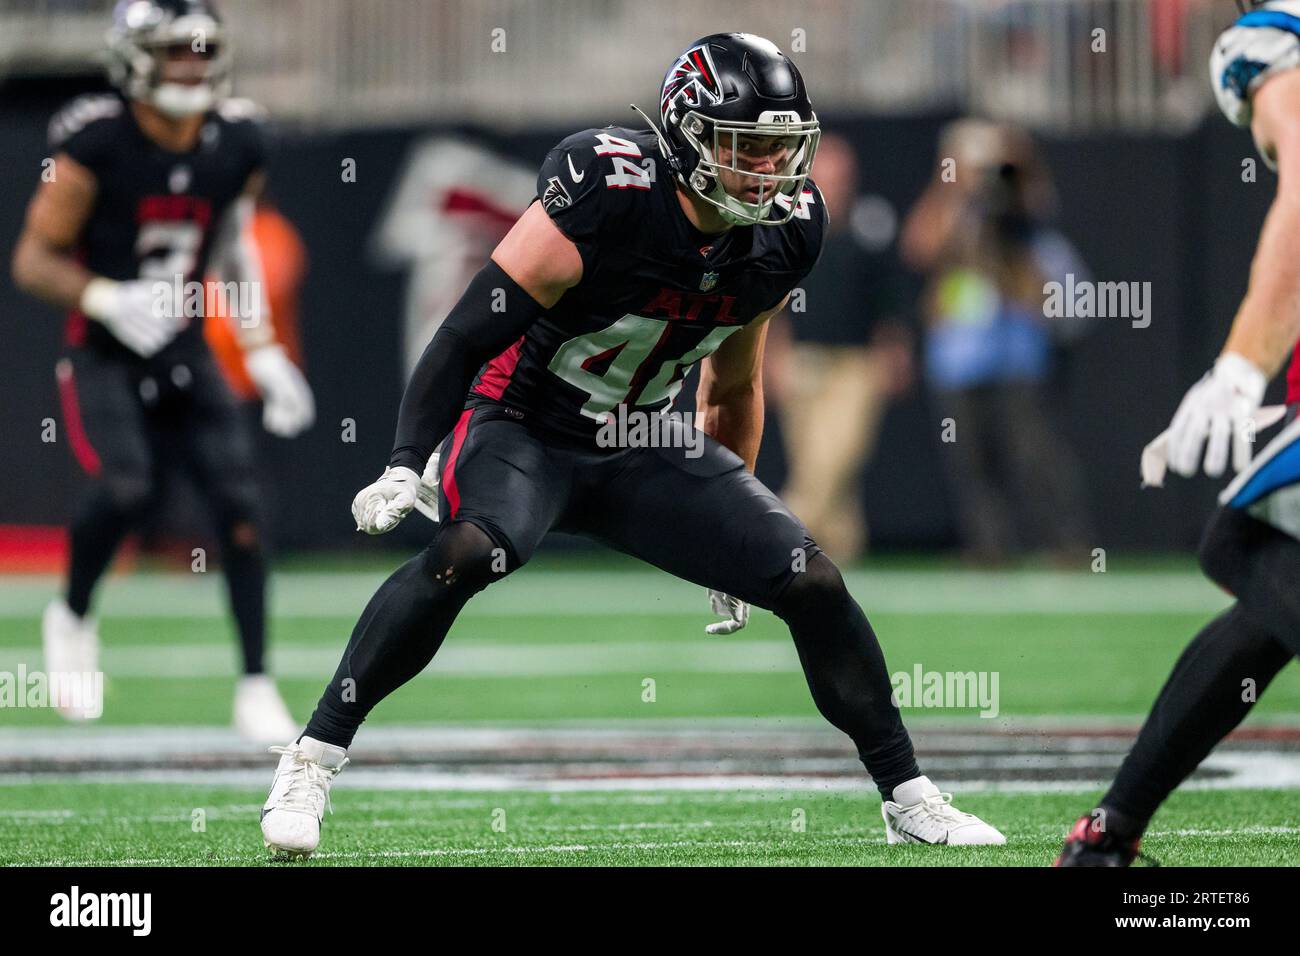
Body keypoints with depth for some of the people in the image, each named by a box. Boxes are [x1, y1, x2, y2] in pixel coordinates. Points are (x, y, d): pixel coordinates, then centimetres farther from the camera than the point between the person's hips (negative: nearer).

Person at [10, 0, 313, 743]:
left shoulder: (238, 145, -1)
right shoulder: (95, 145, -15)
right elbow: (34, 261, -11)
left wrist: (264, 354, 10)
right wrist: (107, 300, -28)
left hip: (185, 352, 4)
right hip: (103, 354, -4)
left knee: (240, 500, -9)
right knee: (127, 487, -25)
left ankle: (257, 689, 1)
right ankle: (73, 619, 5)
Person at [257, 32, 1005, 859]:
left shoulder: (783, 238, -5)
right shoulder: (605, 199, -26)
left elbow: (732, 387, 12)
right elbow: (471, 333, -23)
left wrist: (732, 534, 18)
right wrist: (406, 468, -30)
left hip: (641, 449, 6)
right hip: (523, 426, -6)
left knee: (811, 581, -5)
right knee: (472, 551, -36)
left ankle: (910, 801, 11)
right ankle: (313, 760, -28)